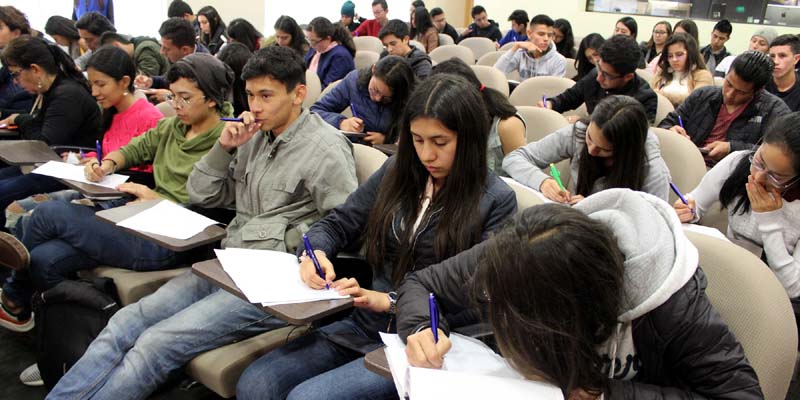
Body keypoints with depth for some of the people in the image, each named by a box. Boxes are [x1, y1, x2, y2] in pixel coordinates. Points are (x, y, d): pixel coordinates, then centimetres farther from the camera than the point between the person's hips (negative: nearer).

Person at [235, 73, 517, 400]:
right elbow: (337, 224, 14)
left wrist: (389, 300, -19)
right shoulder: (398, 171, 8)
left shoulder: (497, 201, -6)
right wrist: (316, 252, -10)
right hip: (363, 325, 5)